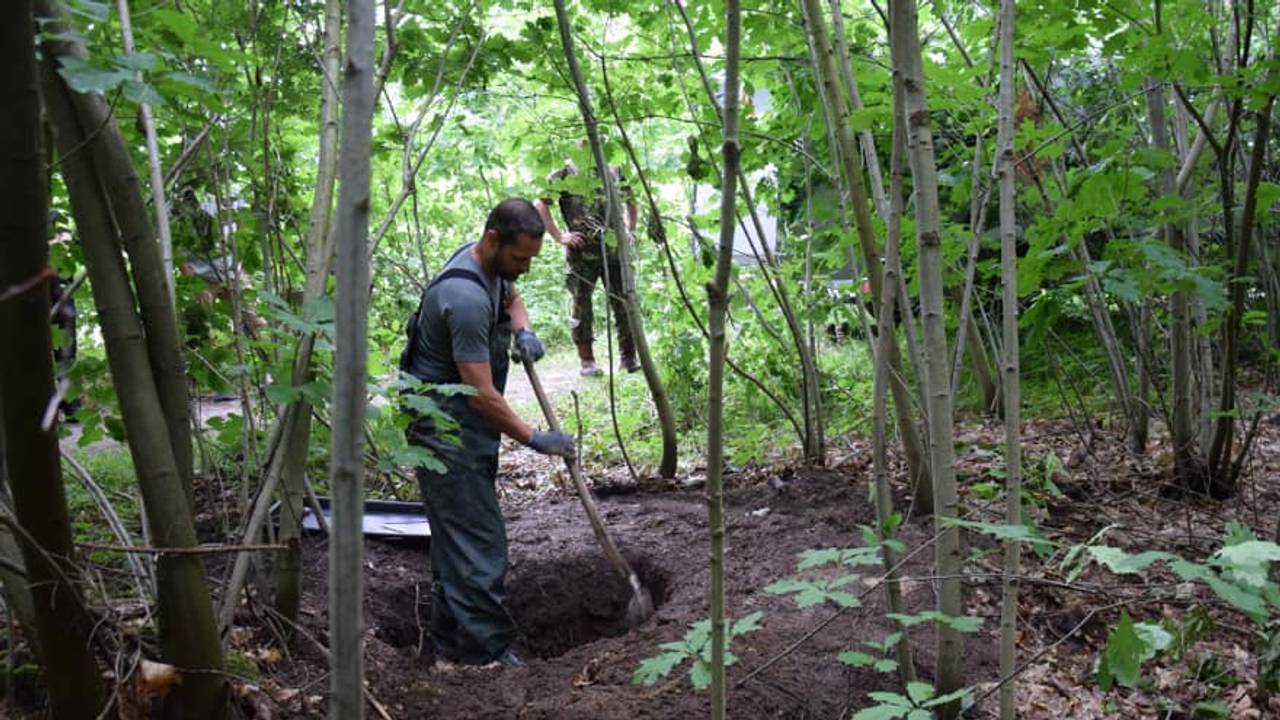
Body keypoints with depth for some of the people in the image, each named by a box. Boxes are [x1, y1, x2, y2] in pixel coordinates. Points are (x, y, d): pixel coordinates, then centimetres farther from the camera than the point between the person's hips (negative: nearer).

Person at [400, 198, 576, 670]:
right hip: (448, 428, -11)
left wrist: (522, 330, 6)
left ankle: (451, 649, 24)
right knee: (479, 541, -8)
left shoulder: (493, 268, 4)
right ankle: (487, 654, 0)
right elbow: (482, 395, -26)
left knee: (456, 538, 15)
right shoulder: (466, 297, -27)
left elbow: (511, 298, 29)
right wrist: (535, 439, -17)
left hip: (465, 427, 11)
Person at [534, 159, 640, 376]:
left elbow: (631, 202, 30)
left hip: (614, 247, 3)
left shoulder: (613, 172, 15)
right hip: (582, 251, -3)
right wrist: (559, 236, -5)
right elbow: (540, 205, 0)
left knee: (624, 303, 1)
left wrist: (630, 231, 17)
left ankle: (628, 357, 11)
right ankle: (587, 361, 10)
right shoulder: (564, 174, 3)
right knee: (581, 305, 1)